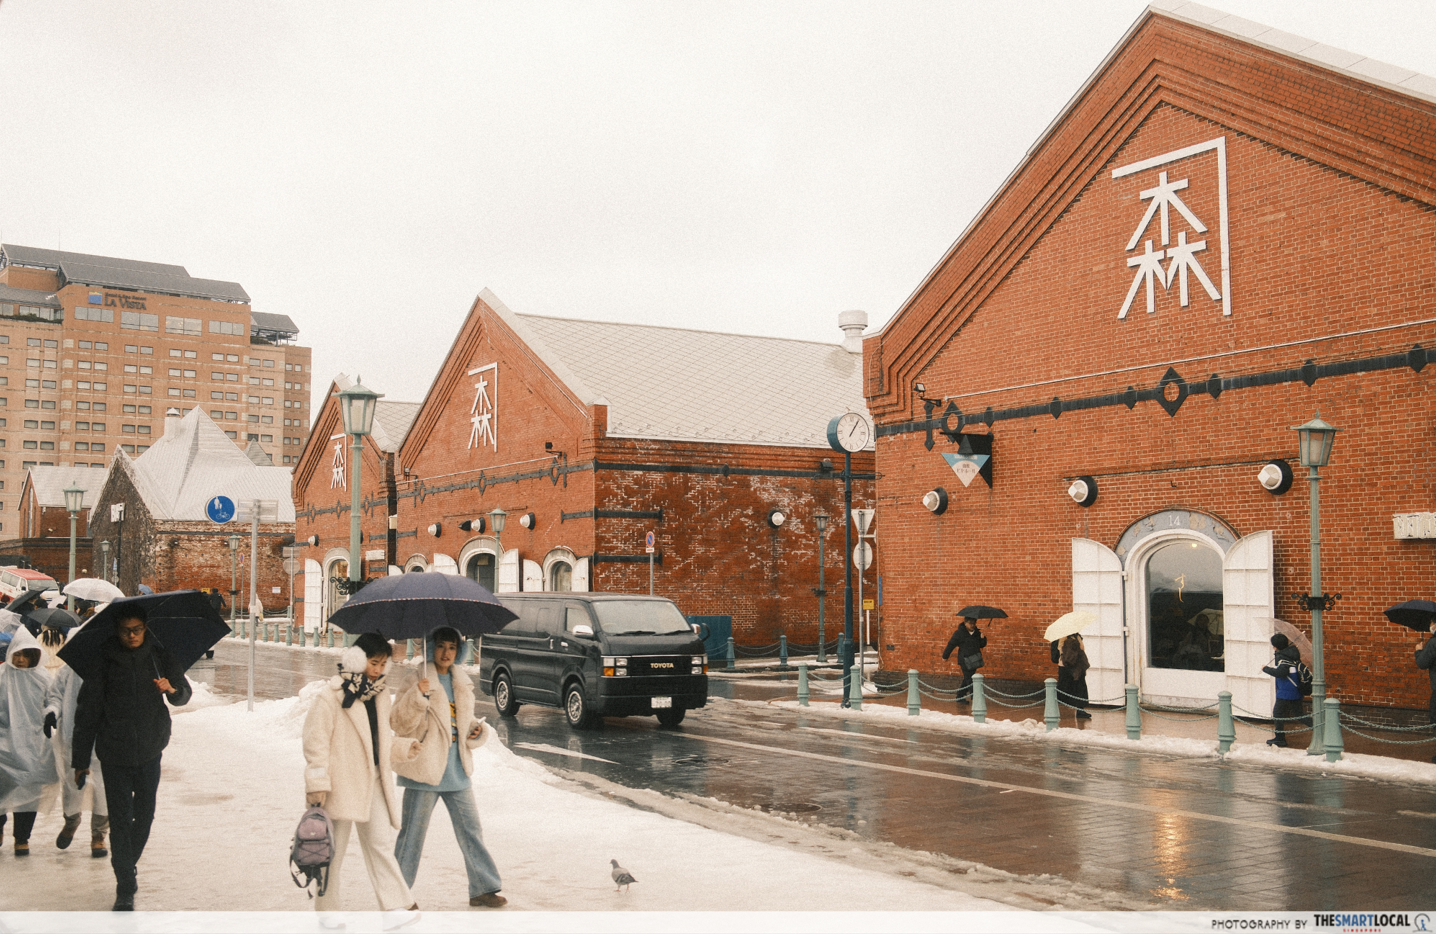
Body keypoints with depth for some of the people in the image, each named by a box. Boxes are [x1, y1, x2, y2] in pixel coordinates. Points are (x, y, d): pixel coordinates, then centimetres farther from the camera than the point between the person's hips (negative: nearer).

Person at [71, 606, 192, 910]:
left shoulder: (159, 657, 0)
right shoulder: (104, 664, -6)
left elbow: (184, 694, 6)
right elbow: (86, 713, -2)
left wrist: (173, 689, -19)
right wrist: (80, 759, -1)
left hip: (150, 751, 3)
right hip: (115, 754, -3)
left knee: (145, 815, 14)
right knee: (120, 821, -5)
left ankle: (129, 864, 38)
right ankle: (125, 889, 0)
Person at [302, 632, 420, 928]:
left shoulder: (379, 693, 10)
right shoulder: (332, 696, -13)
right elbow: (315, 740, -14)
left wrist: (403, 749, 10)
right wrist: (318, 783, -16)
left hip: (372, 781, 6)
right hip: (341, 783, -6)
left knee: (378, 843, 5)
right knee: (335, 848, 6)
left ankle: (399, 905, 3)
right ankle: (327, 909, 19)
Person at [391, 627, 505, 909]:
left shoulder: (462, 685, 13)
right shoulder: (417, 681, -6)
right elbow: (401, 725, -15)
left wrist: (477, 731, 3)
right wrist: (418, 695, -30)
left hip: (457, 771, 6)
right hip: (424, 770, -6)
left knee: (471, 830, 9)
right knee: (413, 833, 2)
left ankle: (483, 888, 19)